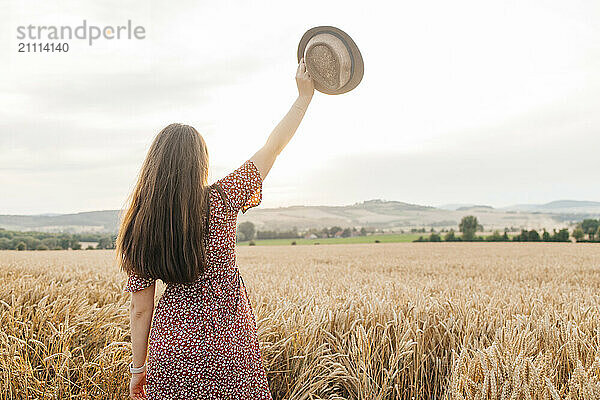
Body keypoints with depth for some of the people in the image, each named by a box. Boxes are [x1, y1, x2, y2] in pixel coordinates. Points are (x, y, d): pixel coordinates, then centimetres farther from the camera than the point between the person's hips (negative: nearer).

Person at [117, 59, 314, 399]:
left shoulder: (140, 229, -7)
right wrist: (305, 96, 6)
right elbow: (273, 149, -4)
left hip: (171, 348, 2)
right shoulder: (221, 202, -14)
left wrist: (139, 367, 11)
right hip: (227, 349, -2)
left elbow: (141, 309, -2)